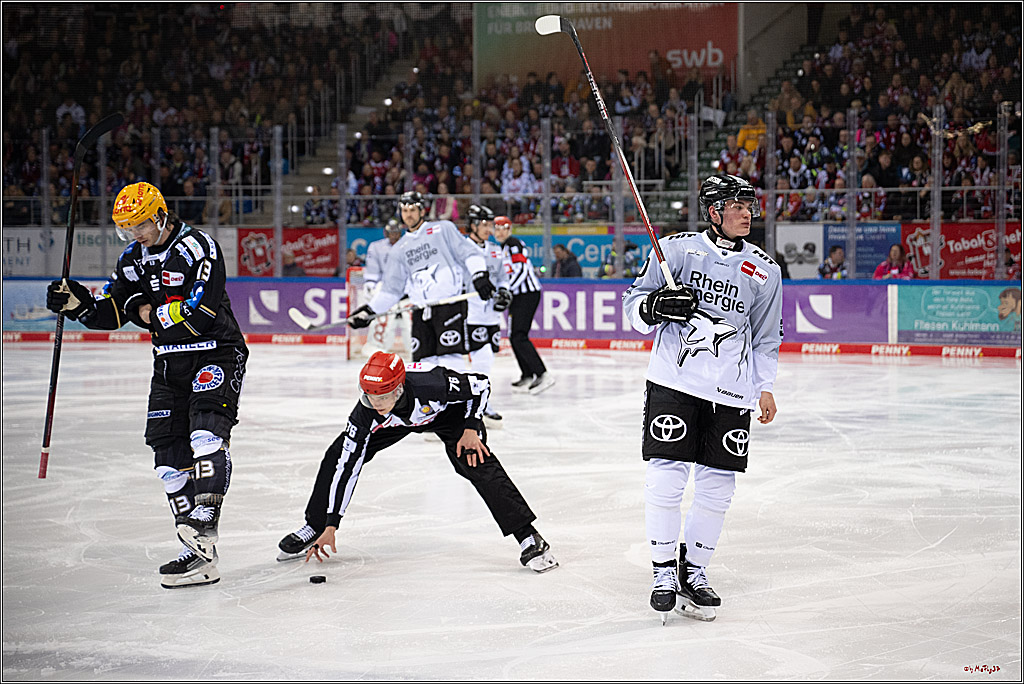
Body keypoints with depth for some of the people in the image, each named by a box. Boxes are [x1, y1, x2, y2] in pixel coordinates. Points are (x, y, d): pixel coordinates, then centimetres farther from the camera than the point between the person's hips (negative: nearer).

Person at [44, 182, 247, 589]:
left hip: (216, 354, -7)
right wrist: (78, 304, -10)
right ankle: (200, 555, 1)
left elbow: (200, 314, -25)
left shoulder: (198, 248, -16)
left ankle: (204, 521, -36)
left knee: (205, 431, -28)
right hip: (170, 363, 8)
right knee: (170, 456, 0)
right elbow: (111, 314, 10)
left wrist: (149, 313, -14)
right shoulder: (133, 260, 9)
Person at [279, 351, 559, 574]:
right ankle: (314, 527, 14)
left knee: (479, 464, -24)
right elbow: (347, 468, -28)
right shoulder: (366, 412, -34)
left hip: (448, 410, -3)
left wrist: (471, 429, -27)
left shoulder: (434, 384, -44)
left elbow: (481, 385, -24)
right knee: (338, 457, -8)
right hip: (398, 421, 3)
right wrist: (331, 527, -28)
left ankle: (528, 538, -17)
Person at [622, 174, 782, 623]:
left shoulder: (763, 270, 10)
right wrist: (656, 306, -16)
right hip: (674, 381, -3)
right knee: (665, 478, -8)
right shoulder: (677, 249, 1)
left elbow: (766, 337, 17)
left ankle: (694, 570, 20)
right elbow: (633, 303, 5)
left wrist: (765, 387, 9)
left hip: (730, 392, 3)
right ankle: (664, 569, 9)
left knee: (717, 488, 3)